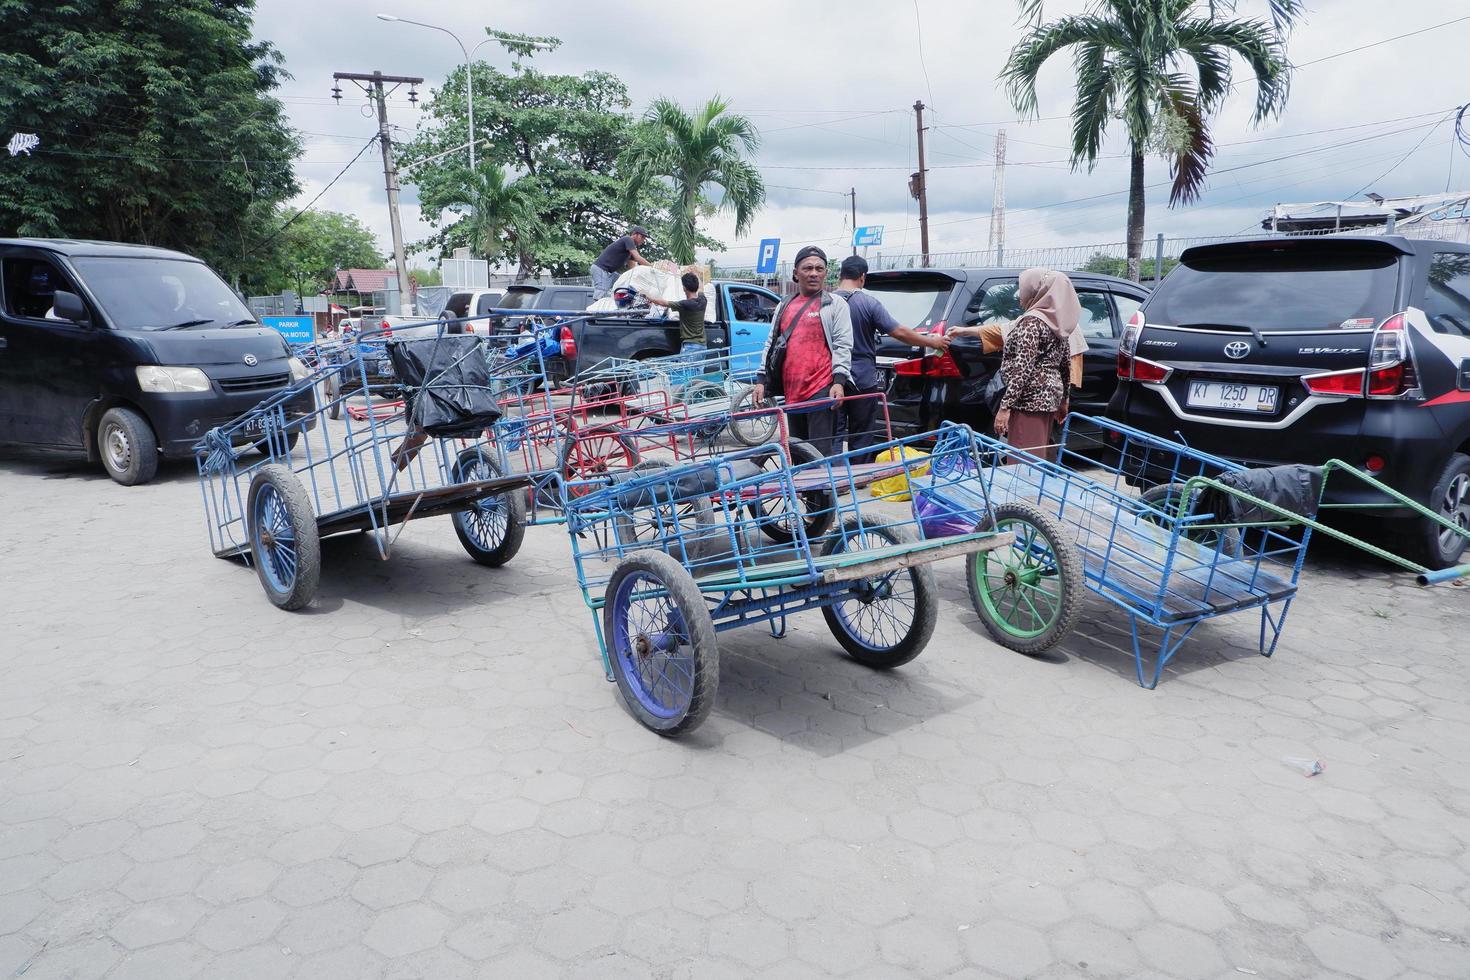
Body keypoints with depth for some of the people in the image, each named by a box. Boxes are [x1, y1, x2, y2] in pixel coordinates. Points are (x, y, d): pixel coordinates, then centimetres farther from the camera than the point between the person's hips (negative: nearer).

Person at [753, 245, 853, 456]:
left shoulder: (835, 304, 4)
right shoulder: (784, 306, 19)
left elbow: (843, 345, -5)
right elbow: (771, 344, 19)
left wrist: (839, 380, -16)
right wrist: (762, 379, 11)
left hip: (822, 390, -6)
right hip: (792, 392, 6)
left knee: (820, 453, -10)